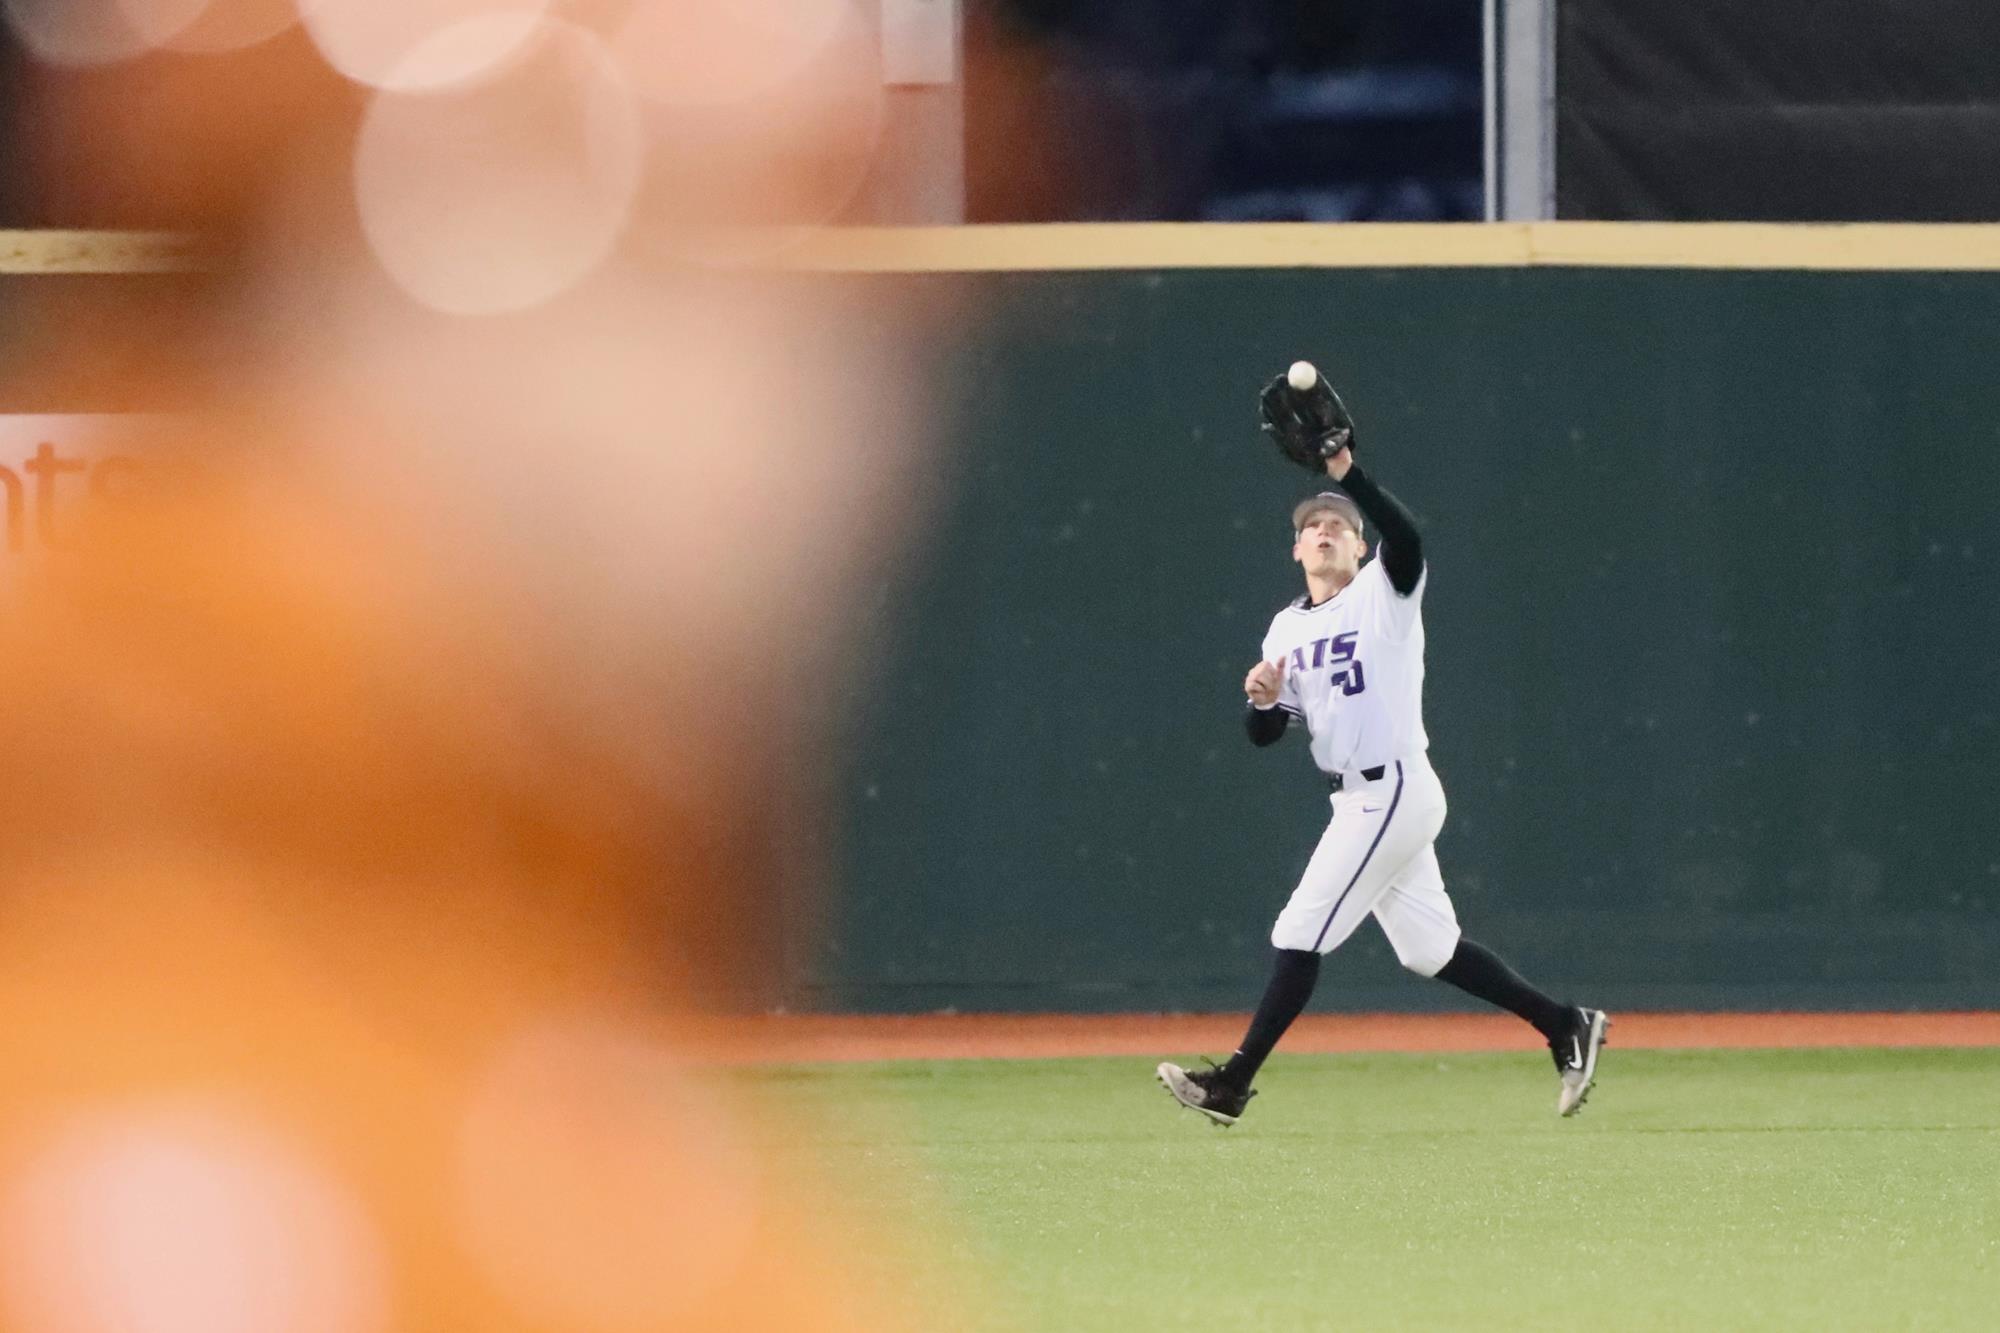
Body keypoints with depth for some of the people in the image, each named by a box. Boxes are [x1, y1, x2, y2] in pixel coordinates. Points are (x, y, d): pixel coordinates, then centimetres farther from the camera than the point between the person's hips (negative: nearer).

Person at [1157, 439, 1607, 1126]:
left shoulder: (1384, 594, -7)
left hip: (1393, 792, -9)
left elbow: (1406, 538, -29)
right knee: (1428, 950, 13)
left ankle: (1234, 1084, -6)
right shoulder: (1287, 629, 14)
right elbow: (1263, 733, 13)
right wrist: (1263, 700, -10)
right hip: (1358, 800, 9)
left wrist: (1347, 474, -38)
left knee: (1300, 935, -9)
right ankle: (1565, 1025, 23)